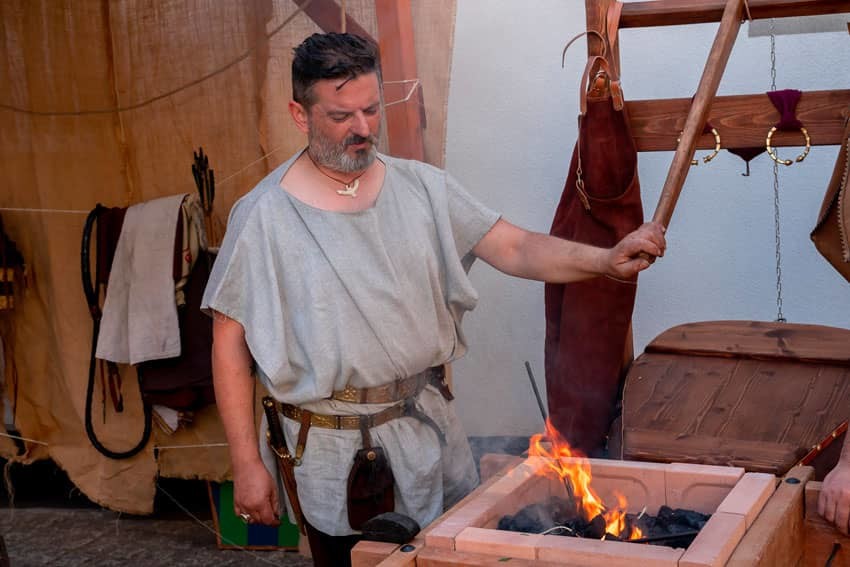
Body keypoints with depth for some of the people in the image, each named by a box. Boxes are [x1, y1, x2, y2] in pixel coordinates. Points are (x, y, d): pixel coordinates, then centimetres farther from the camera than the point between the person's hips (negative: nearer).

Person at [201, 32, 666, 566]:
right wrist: (247, 462, -8)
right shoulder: (264, 216, -10)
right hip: (333, 446, -3)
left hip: (431, 424, 4)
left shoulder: (423, 188, 0)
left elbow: (515, 248, -4)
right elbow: (231, 343, -7)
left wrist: (606, 260, -22)